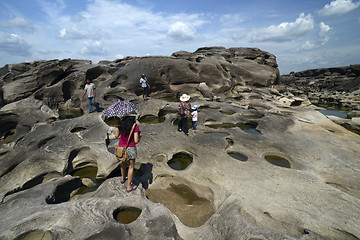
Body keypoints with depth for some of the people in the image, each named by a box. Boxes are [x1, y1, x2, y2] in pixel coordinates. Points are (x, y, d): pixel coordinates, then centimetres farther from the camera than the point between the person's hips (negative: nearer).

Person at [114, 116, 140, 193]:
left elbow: (116, 135, 7)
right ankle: (129, 187, 23)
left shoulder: (121, 124, -4)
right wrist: (139, 136, 1)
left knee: (123, 163, 30)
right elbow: (136, 141, -19)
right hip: (130, 148, -5)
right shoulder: (135, 126, -19)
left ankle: (123, 178, 52)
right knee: (131, 167, 12)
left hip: (121, 147, 5)